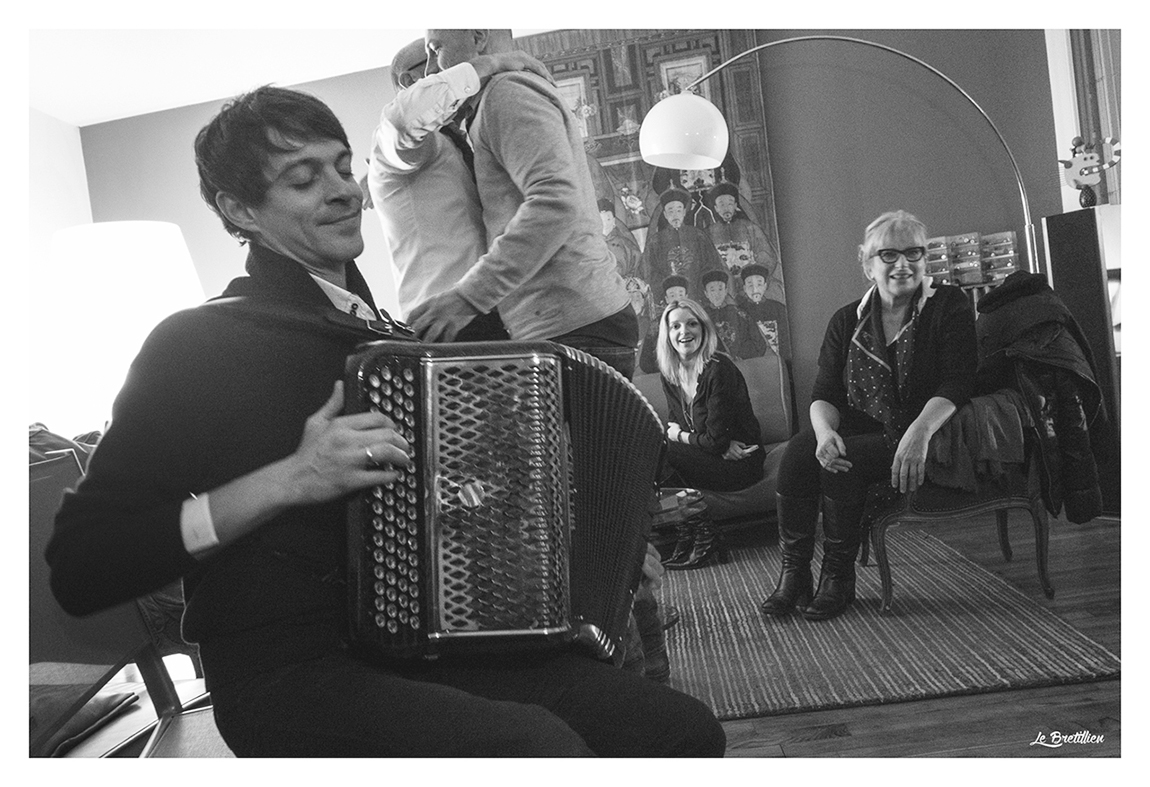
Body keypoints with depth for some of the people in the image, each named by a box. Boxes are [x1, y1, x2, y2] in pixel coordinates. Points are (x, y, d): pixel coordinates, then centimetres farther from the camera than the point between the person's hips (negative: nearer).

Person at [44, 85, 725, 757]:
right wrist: (287, 480, -22)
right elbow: (79, 569, -11)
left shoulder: (383, 333, 14)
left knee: (689, 729, -9)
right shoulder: (197, 344, -7)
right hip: (291, 674, -5)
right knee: (543, 744, -31)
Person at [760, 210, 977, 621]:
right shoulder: (847, 321, 9)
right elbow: (824, 394, 0)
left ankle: (838, 577, -11)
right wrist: (825, 431, -24)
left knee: (846, 459, -29)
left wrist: (919, 432, -32)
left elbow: (956, 383, -14)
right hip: (859, 437, 4)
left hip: (926, 440, -4)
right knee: (799, 450, -24)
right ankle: (793, 572, -13)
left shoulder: (949, 306, -1)